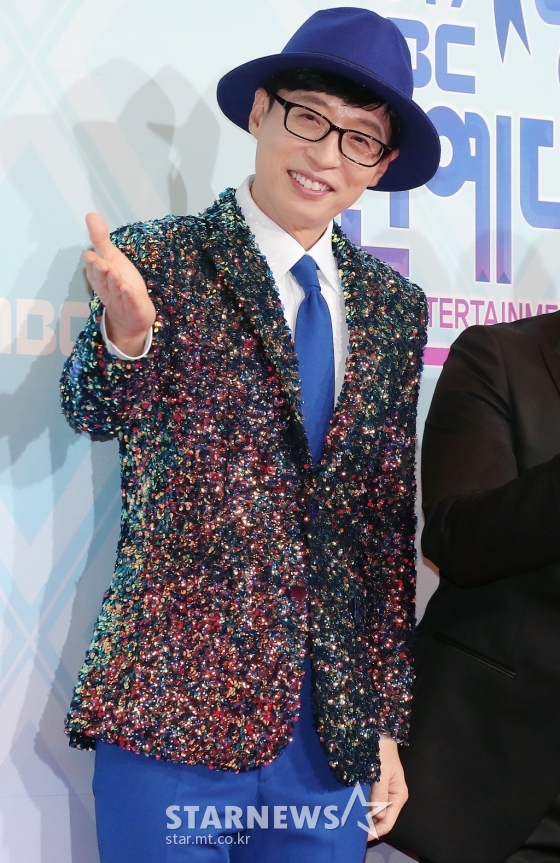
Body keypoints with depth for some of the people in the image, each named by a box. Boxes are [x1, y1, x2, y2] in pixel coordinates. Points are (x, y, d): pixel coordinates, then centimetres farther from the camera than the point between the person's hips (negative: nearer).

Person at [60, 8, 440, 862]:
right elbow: (94, 411, -16)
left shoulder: (394, 307, 8)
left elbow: (394, 525, 10)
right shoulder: (159, 259, -1)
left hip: (338, 732, 4)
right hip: (174, 715, -3)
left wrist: (389, 723, 10)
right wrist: (128, 332, -38)